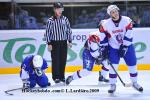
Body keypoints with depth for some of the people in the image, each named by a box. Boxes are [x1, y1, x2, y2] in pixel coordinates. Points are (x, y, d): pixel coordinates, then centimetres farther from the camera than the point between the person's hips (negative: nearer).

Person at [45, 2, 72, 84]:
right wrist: (49, 44, -9)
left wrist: (70, 41, 5)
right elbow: (47, 32, -5)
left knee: (63, 60, 6)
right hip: (54, 43, -3)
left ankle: (62, 77, 16)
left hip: (63, 42, 3)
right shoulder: (50, 20, -6)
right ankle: (56, 77, 3)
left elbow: (69, 30, 9)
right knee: (55, 60, -3)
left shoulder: (65, 19, 4)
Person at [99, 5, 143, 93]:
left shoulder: (127, 21, -18)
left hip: (127, 46, 0)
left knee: (132, 65, 6)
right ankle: (113, 85, 3)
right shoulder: (106, 24, -14)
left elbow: (128, 36, -20)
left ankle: (135, 83, 26)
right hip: (113, 48, 0)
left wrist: (124, 47, -24)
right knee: (113, 66, -11)